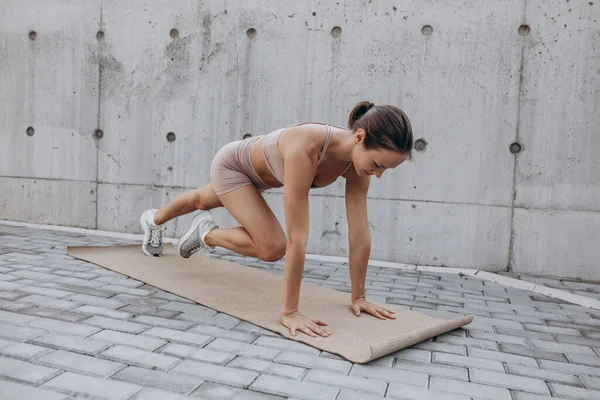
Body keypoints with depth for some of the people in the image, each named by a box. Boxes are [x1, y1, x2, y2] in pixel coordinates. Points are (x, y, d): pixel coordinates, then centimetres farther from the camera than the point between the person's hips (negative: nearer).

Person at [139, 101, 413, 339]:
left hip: (256, 172, 7)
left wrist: (358, 296, -18)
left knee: (201, 202, 32)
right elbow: (297, 238, -46)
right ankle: (206, 233, 9)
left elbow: (360, 233, -22)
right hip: (231, 164, -7)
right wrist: (289, 312, -41)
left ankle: (154, 220, 65)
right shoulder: (305, 148, -47)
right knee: (273, 248, -21)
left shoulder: (358, 158, -26)